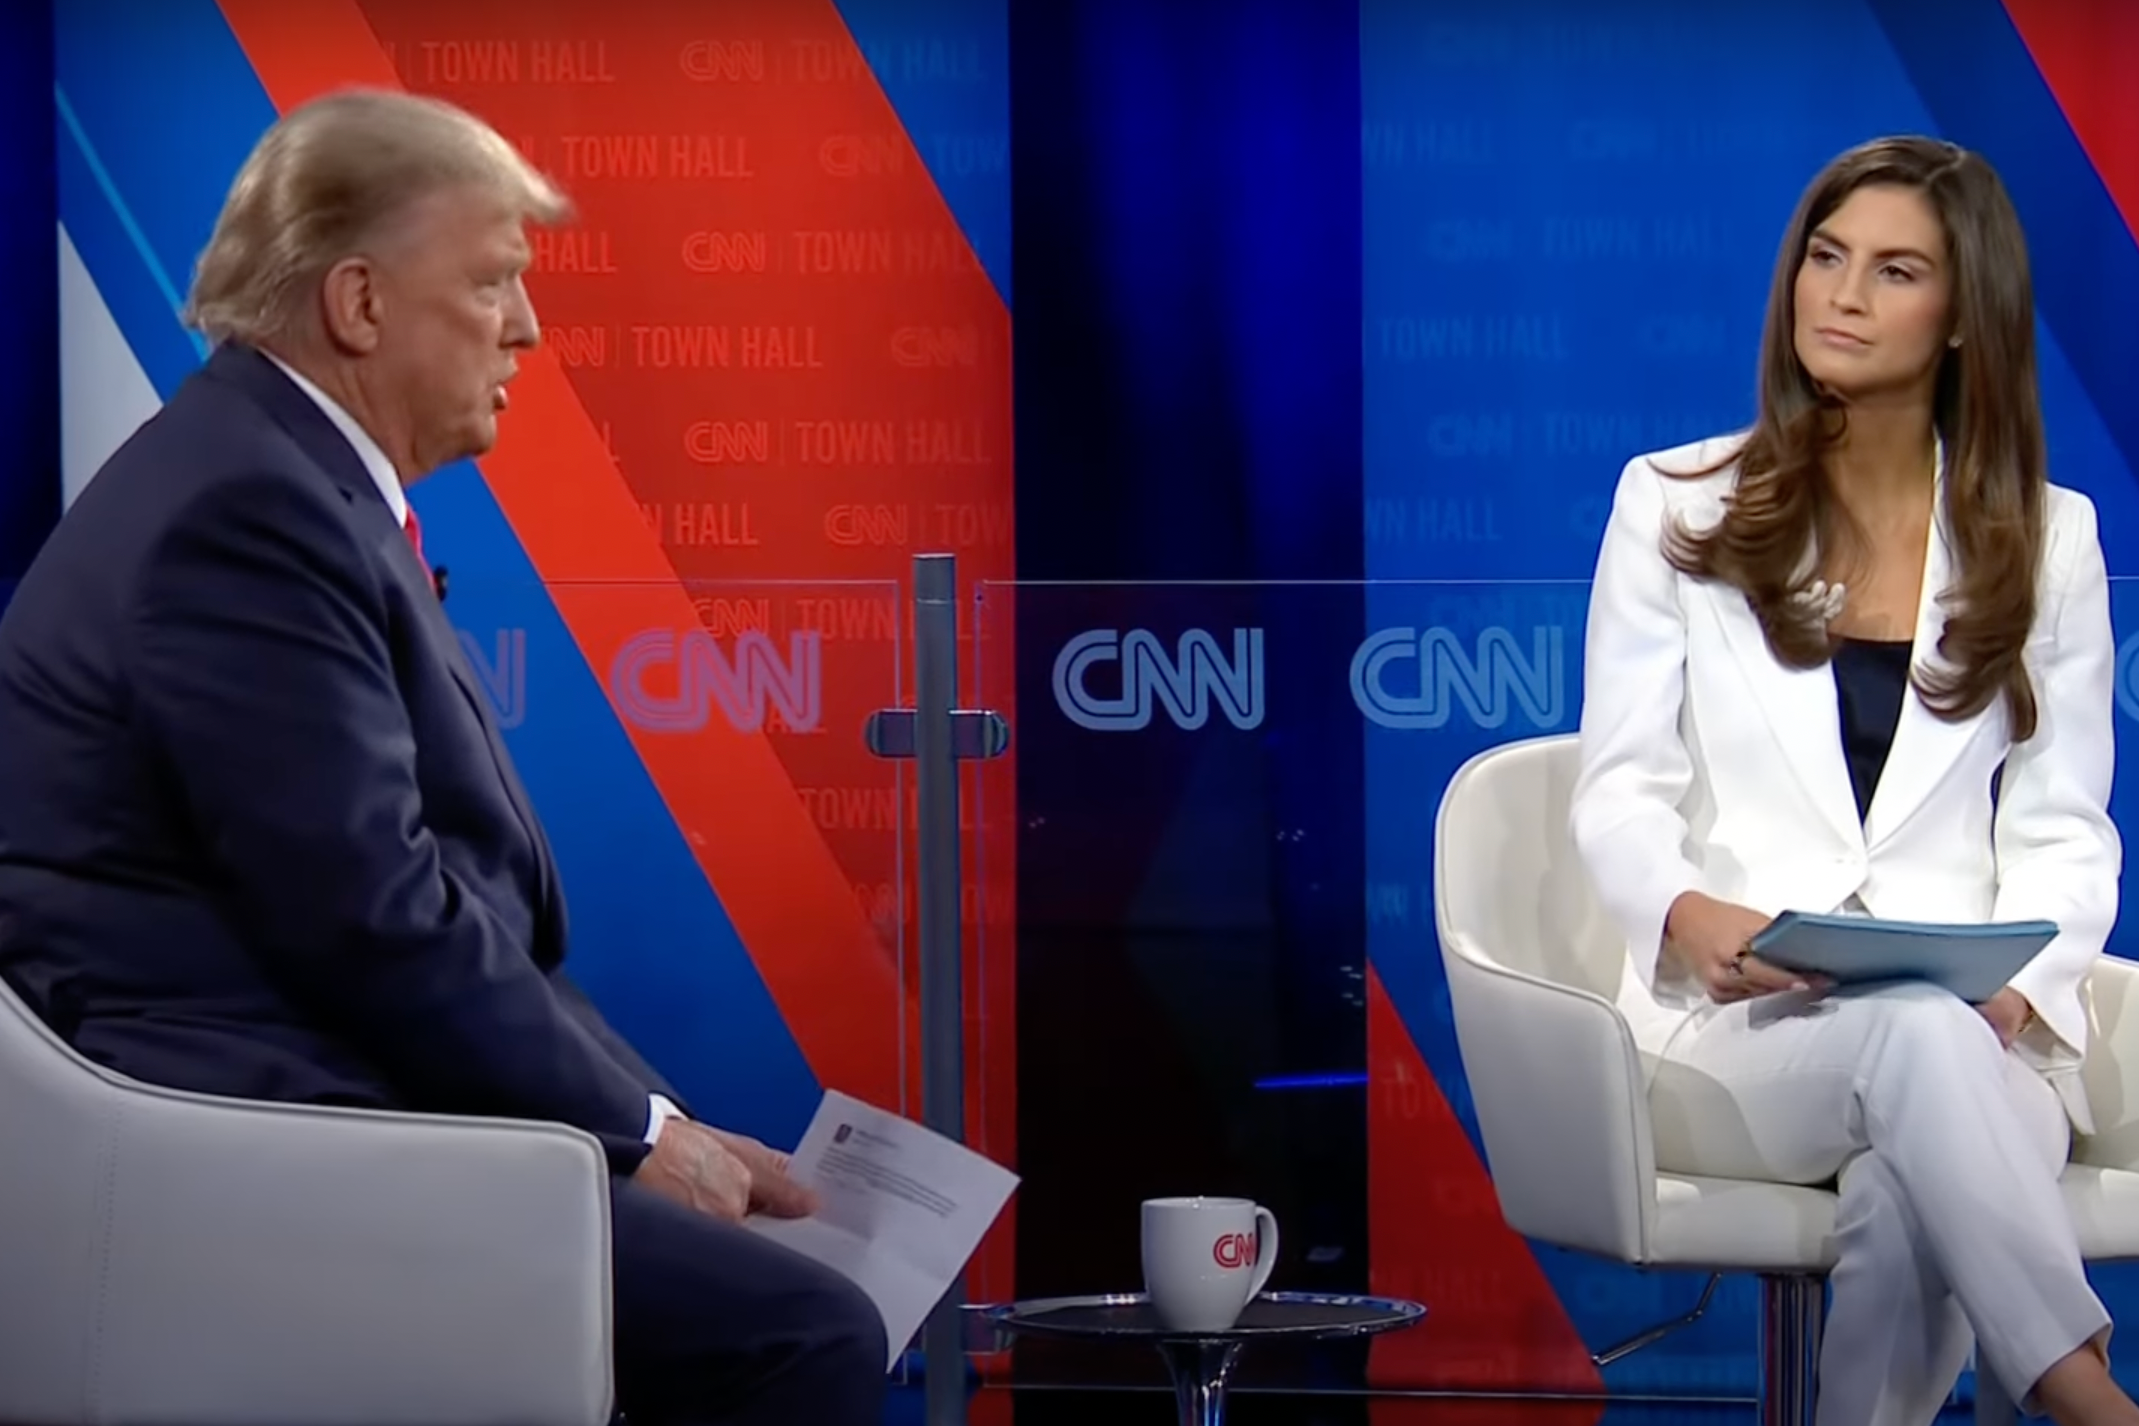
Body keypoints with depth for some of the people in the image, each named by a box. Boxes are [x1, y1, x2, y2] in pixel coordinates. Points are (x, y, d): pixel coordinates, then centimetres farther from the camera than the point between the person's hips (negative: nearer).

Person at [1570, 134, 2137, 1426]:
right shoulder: (1676, 506, 12)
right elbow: (1621, 791, 7)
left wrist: (2017, 986, -12)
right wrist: (1687, 915, -16)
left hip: (1972, 1035, 1)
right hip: (1734, 1021, -1)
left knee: (1910, 1207, -38)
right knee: (1913, 1033, -38)